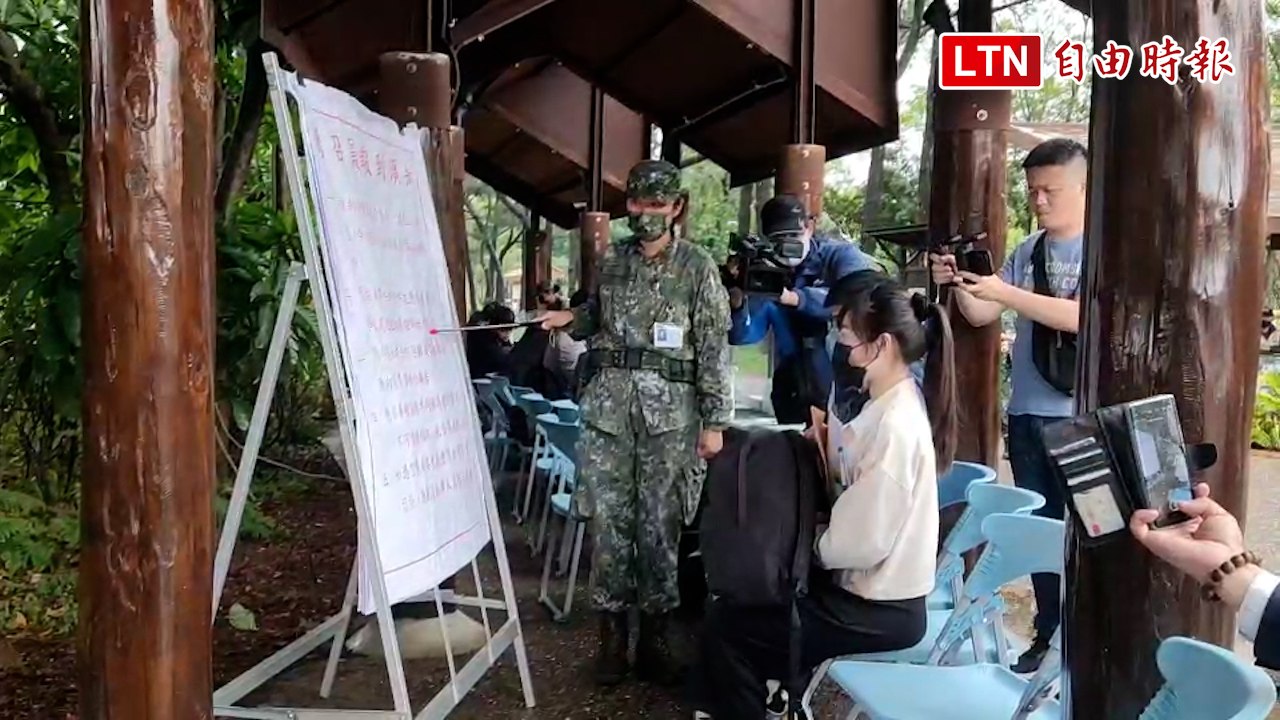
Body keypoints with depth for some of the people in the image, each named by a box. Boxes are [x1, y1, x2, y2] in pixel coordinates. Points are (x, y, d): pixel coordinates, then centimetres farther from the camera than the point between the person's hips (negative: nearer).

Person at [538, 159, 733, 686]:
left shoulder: (698, 267, 0)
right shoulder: (611, 260, 11)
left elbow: (714, 348, -2)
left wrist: (714, 420, -6)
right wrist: (570, 319, 3)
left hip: (670, 408, -3)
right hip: (608, 403, 3)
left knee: (659, 525, 2)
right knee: (609, 522, 3)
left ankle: (654, 637, 15)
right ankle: (612, 635, 14)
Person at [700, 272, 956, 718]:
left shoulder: (895, 426, -25)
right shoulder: (892, 404, 4)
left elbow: (861, 542, -25)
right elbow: (857, 500, 7)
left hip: (879, 611, -9)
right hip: (872, 590, 9)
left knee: (725, 624, -4)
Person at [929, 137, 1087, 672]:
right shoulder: (1027, 251, 10)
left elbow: (1083, 316, -21)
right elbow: (981, 316, 10)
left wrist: (1006, 292, -24)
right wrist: (957, 286, -9)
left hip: (1081, 417, -5)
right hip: (1026, 413, 6)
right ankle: (1048, 633, 24)